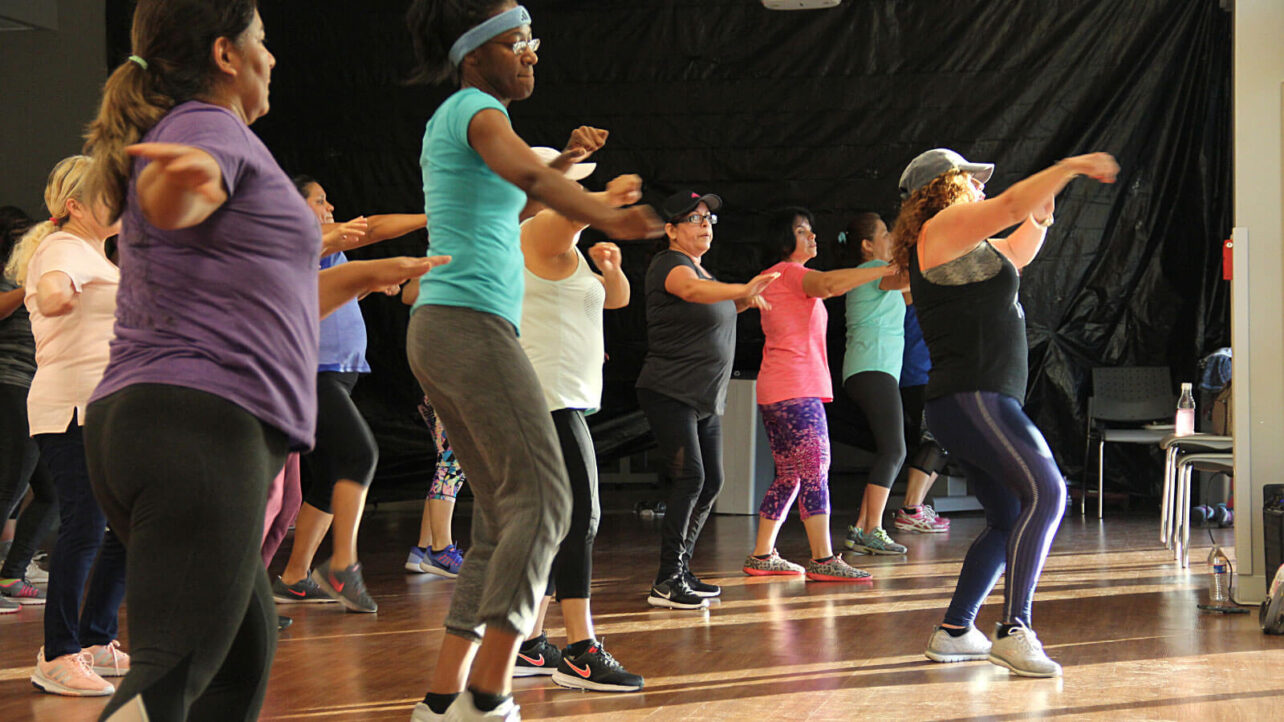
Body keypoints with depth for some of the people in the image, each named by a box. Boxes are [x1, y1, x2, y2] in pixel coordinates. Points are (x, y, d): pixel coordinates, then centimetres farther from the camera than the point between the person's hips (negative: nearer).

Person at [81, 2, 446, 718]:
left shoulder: (185, 135, 30)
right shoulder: (209, 124, 0)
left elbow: (258, 305, 37)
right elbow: (163, 201, -27)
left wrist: (367, 274, 47)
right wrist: (185, 180, -50)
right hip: (200, 420, -11)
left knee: (248, 649, 15)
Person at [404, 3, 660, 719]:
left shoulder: (452, 120, 24)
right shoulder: (476, 108, -5)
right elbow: (522, 170, -28)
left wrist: (564, 162, 27)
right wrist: (605, 215, -42)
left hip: (442, 330, 10)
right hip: (473, 324, -10)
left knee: (505, 523, 9)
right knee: (542, 500, -16)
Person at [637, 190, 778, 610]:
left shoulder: (701, 268, 17)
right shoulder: (668, 264, -11)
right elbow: (692, 290, -34)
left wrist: (743, 302, 18)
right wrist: (743, 289, -49)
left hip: (706, 400, 9)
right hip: (669, 393, -9)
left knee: (711, 483, 9)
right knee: (690, 479, -17)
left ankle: (681, 571, 19)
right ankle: (666, 583, -15)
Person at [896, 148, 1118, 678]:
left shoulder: (968, 248, 25)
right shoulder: (941, 230, -3)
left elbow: (1014, 255, 39)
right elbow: (1011, 203, -11)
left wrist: (1040, 220, 22)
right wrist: (1070, 167, -1)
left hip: (975, 405, 11)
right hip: (970, 398, -11)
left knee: (1008, 521, 14)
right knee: (1045, 492, -24)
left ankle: (953, 633, 18)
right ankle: (1013, 631, -29)